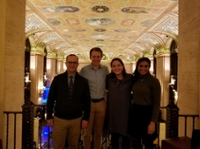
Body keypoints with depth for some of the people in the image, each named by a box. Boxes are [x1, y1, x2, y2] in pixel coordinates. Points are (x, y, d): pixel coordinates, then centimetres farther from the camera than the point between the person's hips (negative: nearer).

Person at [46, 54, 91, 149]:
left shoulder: (83, 81, 0)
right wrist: (49, 117, 0)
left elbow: (87, 101, 3)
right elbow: (51, 99, 2)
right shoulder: (57, 79, -2)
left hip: (76, 120, 1)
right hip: (59, 119, 0)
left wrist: (86, 118, 0)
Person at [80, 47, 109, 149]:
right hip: (88, 103, -2)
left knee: (98, 132, 14)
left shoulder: (105, 69, 4)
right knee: (87, 132, 6)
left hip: (101, 103, 3)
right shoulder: (84, 70, -5)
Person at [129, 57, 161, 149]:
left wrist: (153, 122, -17)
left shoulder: (154, 81, -11)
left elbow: (156, 103, -12)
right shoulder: (135, 79, 6)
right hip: (135, 112, 5)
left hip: (147, 113, -5)